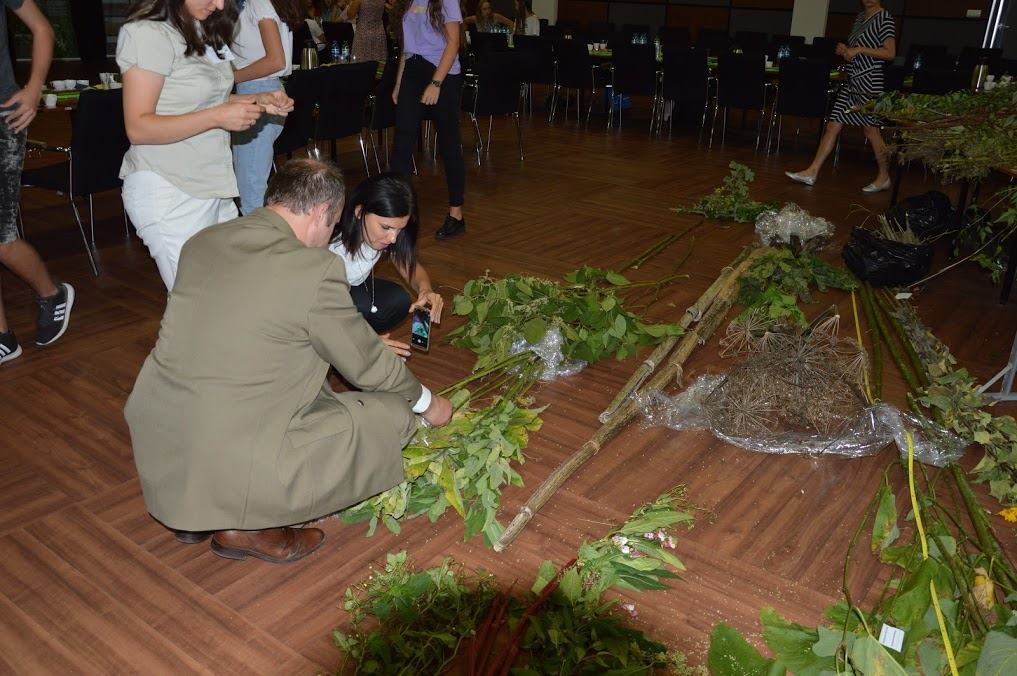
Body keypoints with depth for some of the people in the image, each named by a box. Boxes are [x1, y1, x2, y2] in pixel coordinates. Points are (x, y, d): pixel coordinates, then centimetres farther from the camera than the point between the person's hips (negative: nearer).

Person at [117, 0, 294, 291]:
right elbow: (138, 128, -16)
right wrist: (218, 117, -22)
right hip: (169, 191, -7)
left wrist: (259, 101, 4)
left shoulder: (202, 31, 13)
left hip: (213, 185, 8)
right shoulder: (147, 33, -11)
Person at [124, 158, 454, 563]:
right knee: (391, 413, 4)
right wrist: (427, 402, 17)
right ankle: (250, 524, 5)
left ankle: (193, 509, 19)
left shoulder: (201, 242, 5)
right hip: (231, 466, -7)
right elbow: (368, 366, -3)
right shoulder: (316, 269, -15)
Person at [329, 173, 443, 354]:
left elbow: (411, 267, -7)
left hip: (355, 288, 6)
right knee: (362, 305, -33)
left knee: (399, 301, -21)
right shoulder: (330, 246, -37)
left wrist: (425, 288, -31)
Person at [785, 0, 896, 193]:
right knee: (832, 126, 3)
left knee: (871, 130, 0)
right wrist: (845, 49, 5)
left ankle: (884, 177, 14)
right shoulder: (860, 17, 14)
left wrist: (859, 49, -18)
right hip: (852, 82, 8)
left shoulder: (885, 18, -8)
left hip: (869, 83, -7)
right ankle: (812, 172, 5)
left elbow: (890, 53, -15)